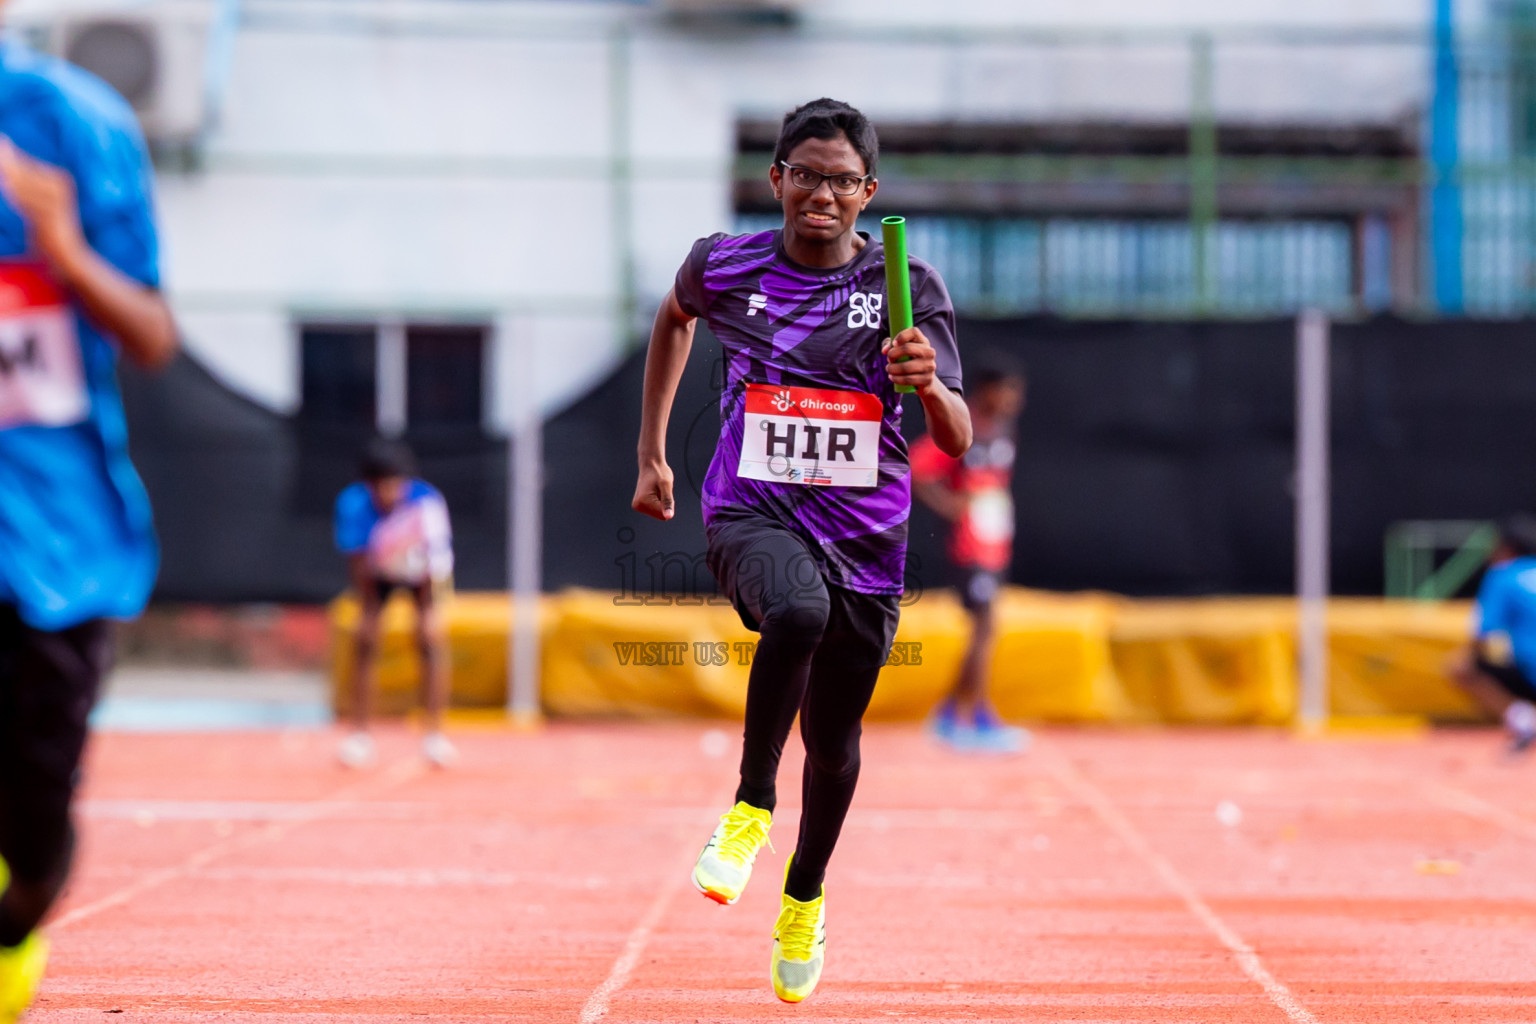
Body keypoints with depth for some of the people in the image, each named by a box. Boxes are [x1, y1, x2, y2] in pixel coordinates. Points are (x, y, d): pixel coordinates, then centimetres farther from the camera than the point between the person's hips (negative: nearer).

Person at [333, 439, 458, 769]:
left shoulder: (427, 502, -37)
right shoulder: (354, 504, -31)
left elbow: (435, 559, -34)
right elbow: (357, 559, -21)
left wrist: (430, 611, -37)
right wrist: (367, 608, -21)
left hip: (423, 573, -1)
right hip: (378, 573, 1)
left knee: (432, 639, -15)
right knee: (365, 641, -10)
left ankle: (434, 735, -7)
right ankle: (359, 735, -2)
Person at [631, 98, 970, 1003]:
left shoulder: (907, 287, -8)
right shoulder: (724, 266, -3)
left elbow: (958, 441, -14)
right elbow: (675, 317, 22)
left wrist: (929, 387, -36)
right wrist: (651, 452, 23)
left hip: (864, 539, 1)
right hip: (751, 515, -1)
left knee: (833, 743, 12)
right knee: (799, 609, -37)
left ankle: (806, 894, 43)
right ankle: (752, 807, -17)